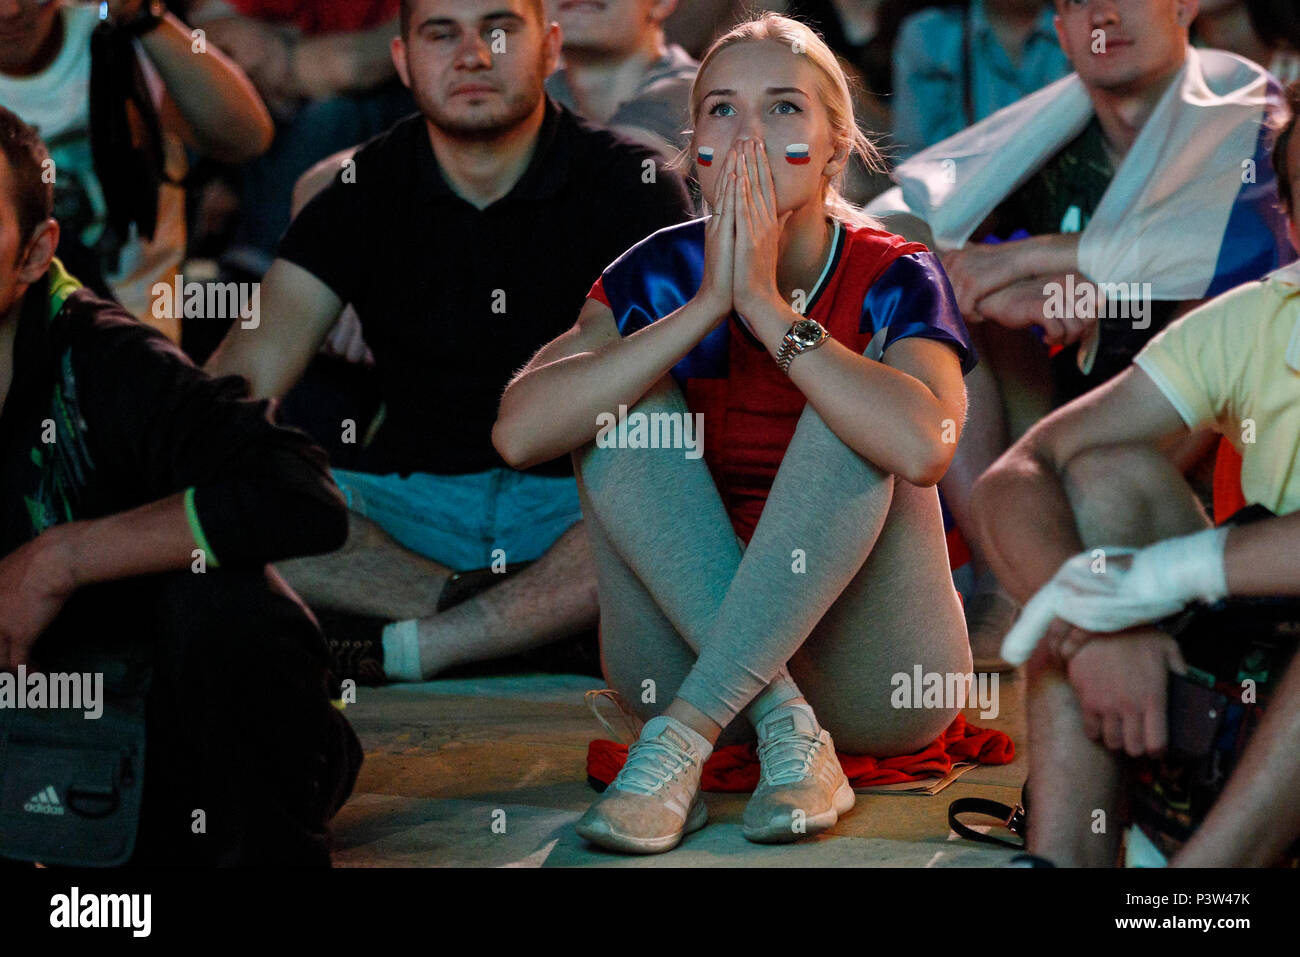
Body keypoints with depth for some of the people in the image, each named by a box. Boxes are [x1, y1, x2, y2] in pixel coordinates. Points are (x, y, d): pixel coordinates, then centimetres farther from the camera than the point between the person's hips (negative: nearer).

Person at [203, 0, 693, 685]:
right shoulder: (366, 192, 4)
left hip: (580, 499, -2)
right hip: (418, 495, 2)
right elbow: (247, 371, -7)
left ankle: (402, 650, -28)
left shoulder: (630, 184, -1)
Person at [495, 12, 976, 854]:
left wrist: (765, 304, -26)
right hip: (689, 646, 2)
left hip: (868, 680, -2)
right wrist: (707, 306, -23)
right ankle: (785, 726, -25)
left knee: (859, 402, -24)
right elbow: (520, 430, -20)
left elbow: (925, 446, -33)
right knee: (629, 393, -16)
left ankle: (686, 731, -27)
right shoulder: (661, 274, -2)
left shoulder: (892, 281, -9)